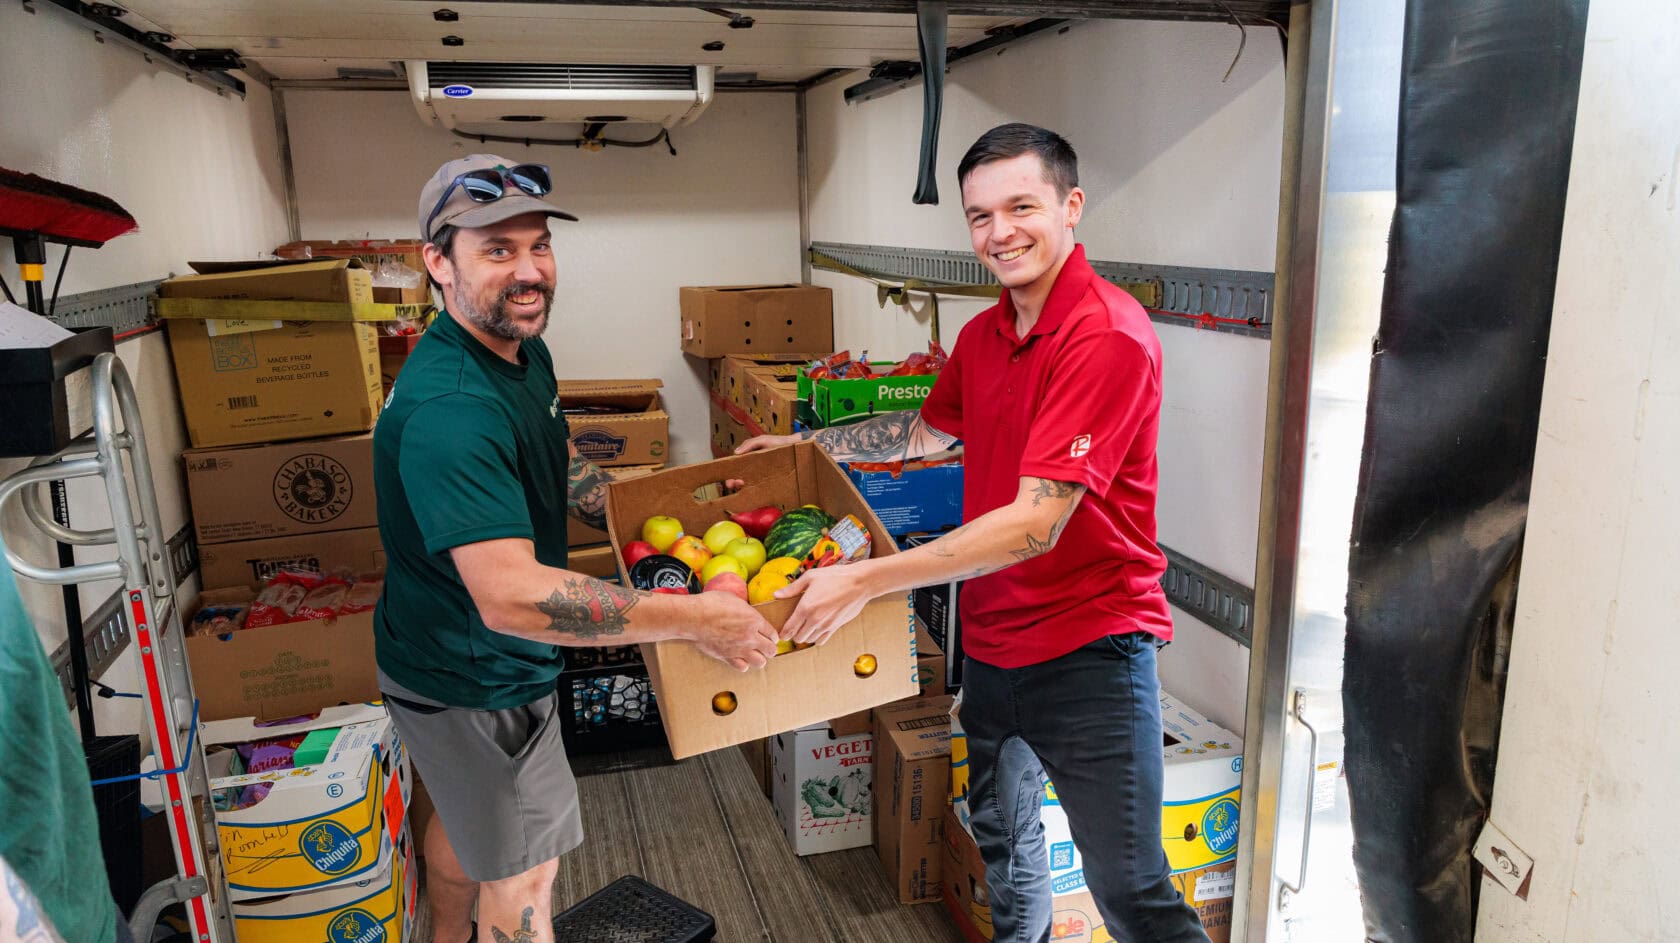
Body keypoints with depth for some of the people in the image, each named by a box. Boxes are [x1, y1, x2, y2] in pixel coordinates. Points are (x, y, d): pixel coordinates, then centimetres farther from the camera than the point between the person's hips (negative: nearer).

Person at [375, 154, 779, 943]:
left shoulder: (524, 351, -1)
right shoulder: (446, 410, -35)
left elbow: (558, 472, 14)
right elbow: (511, 596, -42)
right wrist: (695, 619, -39)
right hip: (472, 684, -10)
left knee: (463, 815, 31)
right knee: (523, 877, 9)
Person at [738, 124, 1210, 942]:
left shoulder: (1108, 337, -22)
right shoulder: (982, 334, 4)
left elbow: (1036, 523, -28)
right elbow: (929, 429, 23)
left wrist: (866, 580, -29)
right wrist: (805, 444, 21)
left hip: (1087, 646, -8)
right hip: (991, 640, 8)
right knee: (1000, 834, 26)